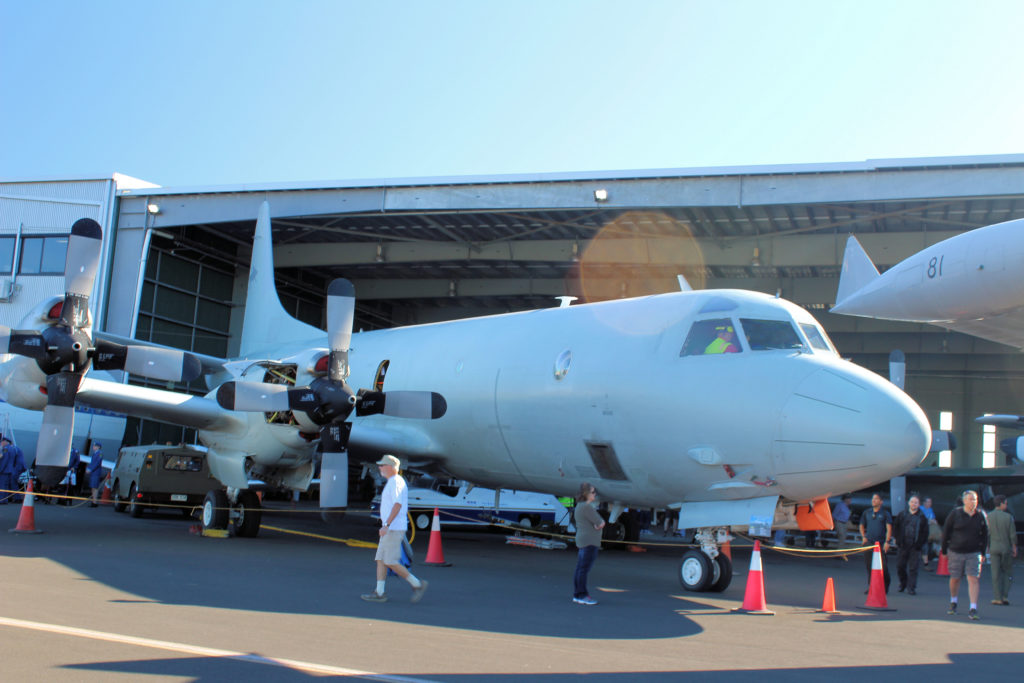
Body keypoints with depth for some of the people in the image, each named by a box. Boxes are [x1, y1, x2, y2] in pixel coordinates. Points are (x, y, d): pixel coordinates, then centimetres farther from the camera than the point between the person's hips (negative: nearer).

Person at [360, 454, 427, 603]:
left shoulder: (396, 482, -13)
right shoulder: (392, 483, 19)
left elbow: (398, 505, -24)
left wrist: (386, 525, -28)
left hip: (394, 529, -10)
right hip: (390, 529, 10)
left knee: (391, 562, -10)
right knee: (380, 559, 8)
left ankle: (417, 584, -3)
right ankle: (379, 593, 9)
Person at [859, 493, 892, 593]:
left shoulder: (885, 513, 0)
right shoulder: (867, 513, 12)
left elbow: (889, 528, -5)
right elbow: (862, 525, 23)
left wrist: (887, 542, -14)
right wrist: (863, 537, 9)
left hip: (881, 543, -4)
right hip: (869, 542, 4)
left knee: (883, 566, -4)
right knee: (869, 565, 3)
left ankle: (885, 587, 12)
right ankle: (870, 586, 11)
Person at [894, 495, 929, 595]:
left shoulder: (922, 517, 5)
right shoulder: (901, 515, 8)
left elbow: (925, 532, 6)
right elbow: (895, 528, 11)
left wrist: (920, 544, -5)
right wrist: (898, 540, -1)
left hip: (915, 547, -1)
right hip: (902, 546, 1)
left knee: (913, 568, -2)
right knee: (900, 566, 4)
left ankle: (911, 588, 6)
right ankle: (903, 583, 24)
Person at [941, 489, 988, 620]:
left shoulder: (980, 515, 2)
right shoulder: (955, 514, -5)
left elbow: (985, 535, 12)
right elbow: (945, 532, 2)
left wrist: (982, 551, 9)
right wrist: (944, 550, 3)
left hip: (974, 553, 1)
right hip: (956, 552, -1)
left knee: (973, 579, -9)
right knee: (954, 579, 9)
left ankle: (973, 609, -8)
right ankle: (953, 603, 31)